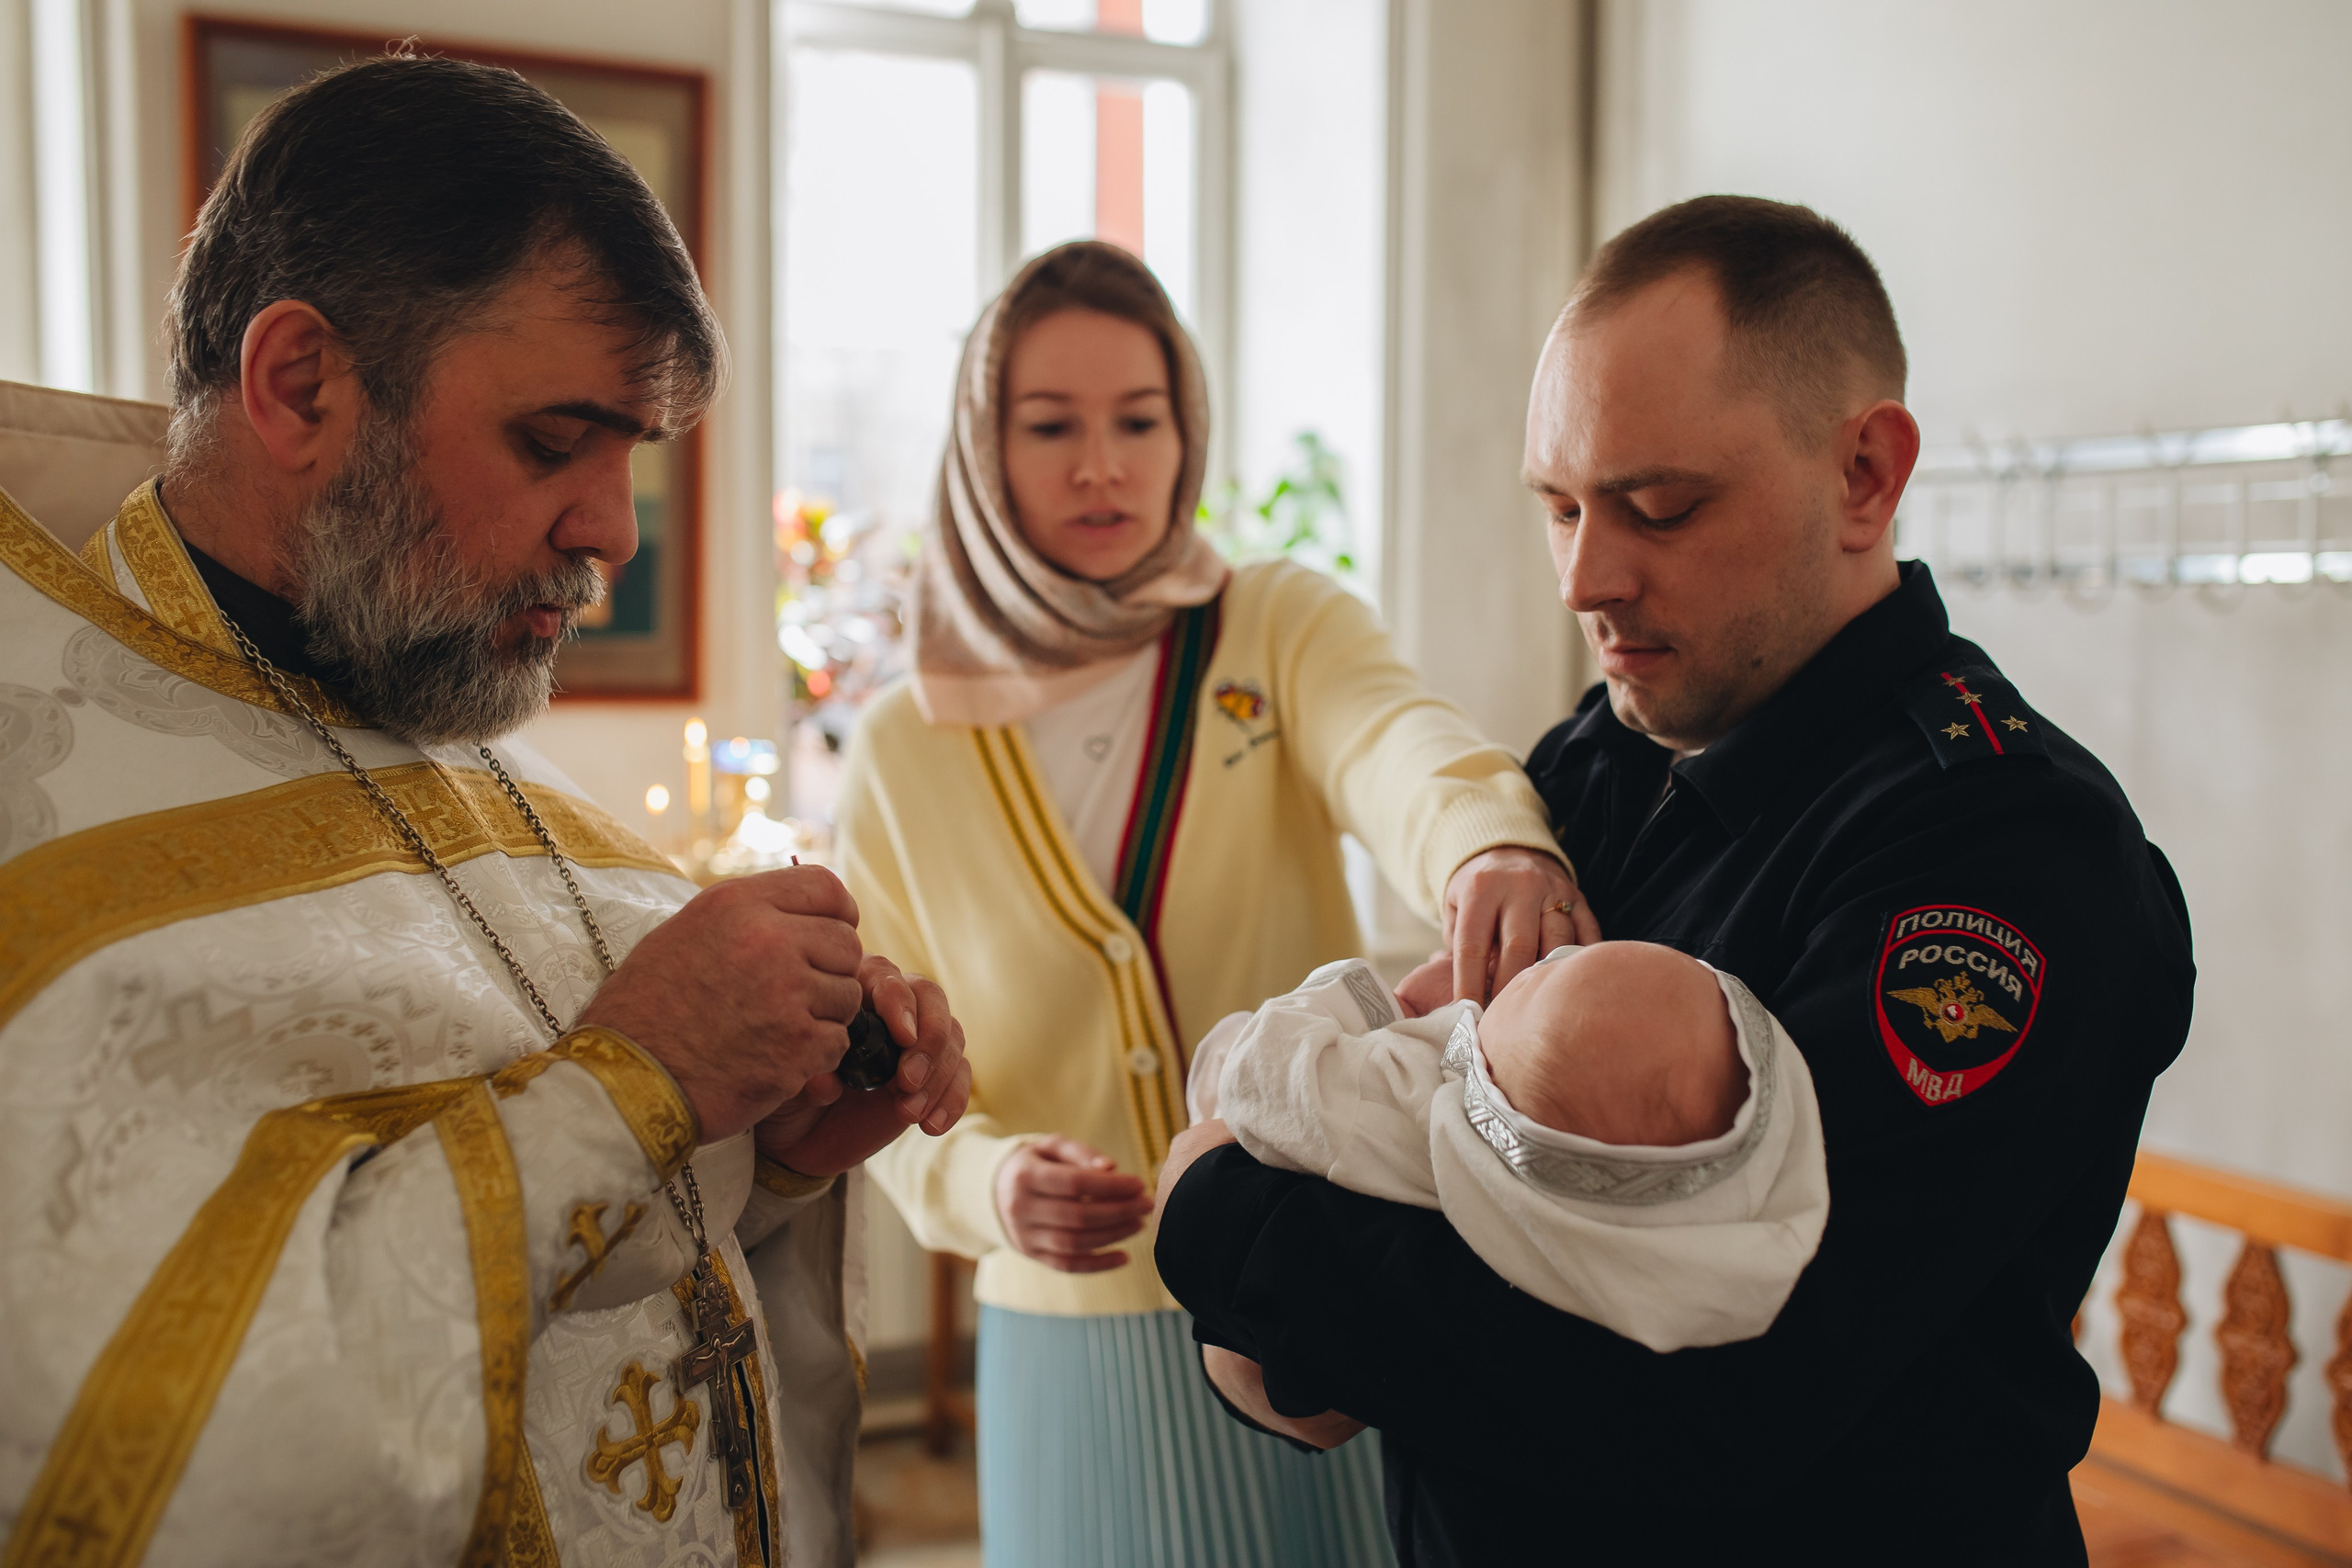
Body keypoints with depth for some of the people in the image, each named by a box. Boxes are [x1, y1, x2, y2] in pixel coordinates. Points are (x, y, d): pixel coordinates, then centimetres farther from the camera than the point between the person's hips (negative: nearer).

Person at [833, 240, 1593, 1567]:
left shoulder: (1284, 626, -3)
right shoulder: (906, 750, 0)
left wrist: (1492, 843, -48)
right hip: (1069, 1343, 1)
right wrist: (987, 1182, -21)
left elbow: (1393, 736, -26)